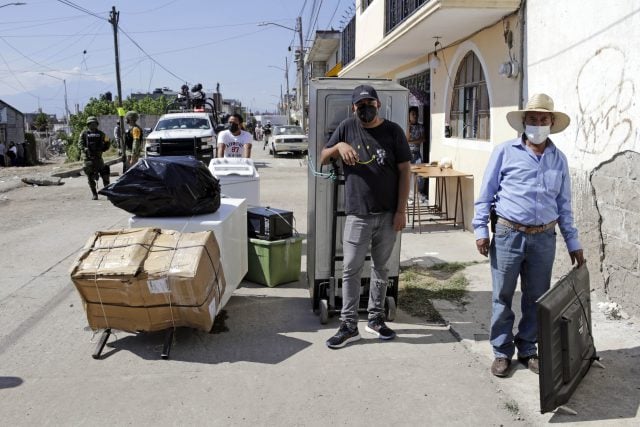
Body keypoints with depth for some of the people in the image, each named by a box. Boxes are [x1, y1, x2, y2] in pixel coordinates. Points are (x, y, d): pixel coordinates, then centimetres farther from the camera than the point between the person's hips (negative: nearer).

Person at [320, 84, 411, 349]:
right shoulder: (347, 128, 1)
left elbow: (404, 171, -1)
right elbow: (322, 159, 7)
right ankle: (349, 326, 12)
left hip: (387, 214, 0)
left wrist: (401, 210, -6)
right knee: (351, 270, 2)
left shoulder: (393, 131, -1)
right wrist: (338, 146, -15)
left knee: (380, 268, 13)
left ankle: (375, 318, 28)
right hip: (357, 215, 0)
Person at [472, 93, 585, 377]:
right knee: (503, 297, 6)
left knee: (536, 298, 12)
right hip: (508, 235, -3)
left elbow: (564, 205, 13)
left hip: (544, 238, 3)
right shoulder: (505, 152, -1)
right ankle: (502, 352, 21)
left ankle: (528, 349, 28)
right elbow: (486, 194, 0)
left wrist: (572, 242, 11)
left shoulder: (558, 159, 9)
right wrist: (481, 230, -7)